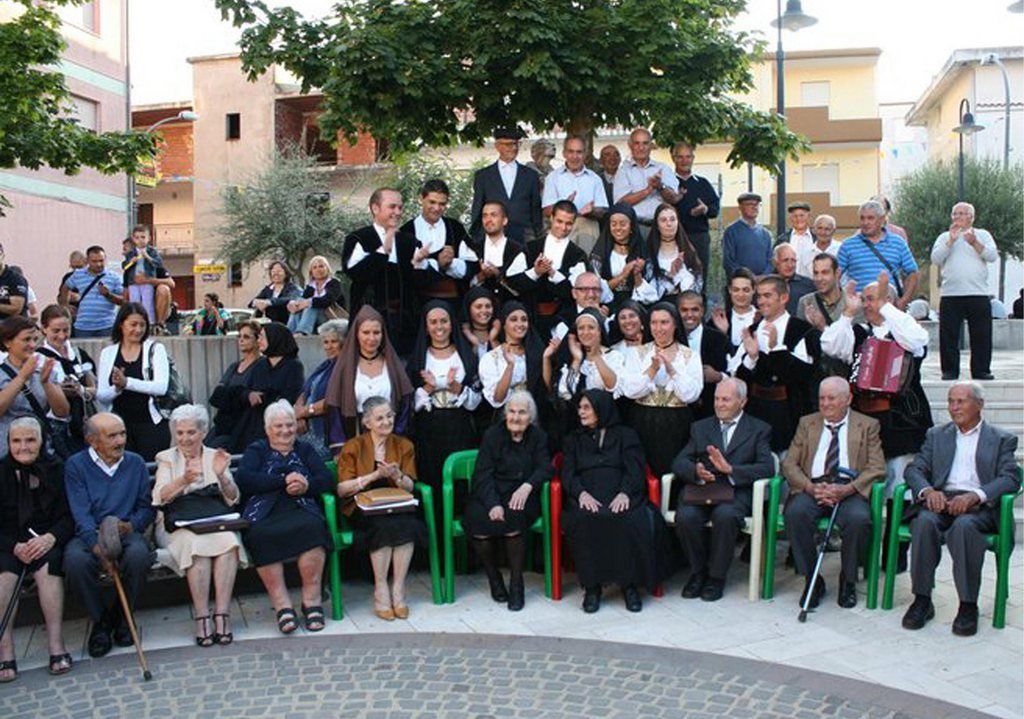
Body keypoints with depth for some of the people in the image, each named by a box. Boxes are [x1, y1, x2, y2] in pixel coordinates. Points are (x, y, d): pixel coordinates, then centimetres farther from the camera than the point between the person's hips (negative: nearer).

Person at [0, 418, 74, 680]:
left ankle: (56, 646, -30)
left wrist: (50, 538, -17)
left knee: (47, 565, -32)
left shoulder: (55, 470, 7)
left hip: (47, 542, 0)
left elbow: (69, 516, 2)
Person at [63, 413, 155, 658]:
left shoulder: (135, 463, 11)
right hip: (89, 535, -1)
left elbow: (147, 507, 11)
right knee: (76, 561, -34)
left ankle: (122, 616, -7)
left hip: (127, 532, 1)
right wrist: (98, 549, -24)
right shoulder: (76, 465, 2)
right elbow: (81, 514, -9)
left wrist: (131, 524, -13)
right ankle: (100, 620, -8)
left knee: (139, 554, -33)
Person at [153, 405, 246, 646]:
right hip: (178, 524, -1)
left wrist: (221, 476, -12)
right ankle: (202, 618, -31)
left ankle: (222, 615, -32)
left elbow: (233, 499, 7)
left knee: (228, 540, -32)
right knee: (196, 544, -34)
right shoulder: (167, 458, 13)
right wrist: (183, 480, -25)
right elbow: (159, 497, -5)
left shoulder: (215, 457, 16)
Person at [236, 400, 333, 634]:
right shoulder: (256, 450, 23)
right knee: (259, 535, -34)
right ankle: (281, 605, -30)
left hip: (301, 509, 1)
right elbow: (243, 479, 1)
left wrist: (306, 485, -10)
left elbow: (328, 481, 11)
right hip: (264, 514, 0)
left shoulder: (305, 450, 26)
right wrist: (284, 481, -7)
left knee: (312, 527, -34)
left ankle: (312, 601, -27)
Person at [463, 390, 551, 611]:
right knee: (477, 520, -29)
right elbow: (482, 474, -5)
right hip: (489, 495, 0)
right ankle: (493, 576, -3)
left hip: (521, 496, 0)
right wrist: (493, 504, -22)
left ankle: (516, 582, -16)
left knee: (514, 517, -33)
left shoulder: (538, 437, 9)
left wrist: (527, 486, -23)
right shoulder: (492, 434, 3)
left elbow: (544, 468, 0)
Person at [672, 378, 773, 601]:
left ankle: (716, 577, -12)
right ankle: (698, 571, -3)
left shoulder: (759, 430, 14)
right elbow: (678, 462, 9)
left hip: (735, 492, -2)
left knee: (725, 515, -35)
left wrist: (730, 469, -17)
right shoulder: (700, 427, 22)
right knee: (685, 516, -29)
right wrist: (696, 472, -15)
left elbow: (767, 468, -2)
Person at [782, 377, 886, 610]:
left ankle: (848, 582, -7)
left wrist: (846, 489, -17)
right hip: (812, 488, 2)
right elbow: (789, 463, 9)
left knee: (859, 518, -33)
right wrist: (810, 487, -11)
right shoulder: (807, 423, 18)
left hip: (849, 490, -1)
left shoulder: (867, 425, 12)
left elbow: (877, 468, 1)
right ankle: (812, 580, -13)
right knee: (795, 512, -31)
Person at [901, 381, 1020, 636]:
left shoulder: (1002, 439, 14)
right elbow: (914, 469, 12)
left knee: (964, 525, -36)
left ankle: (968, 605, -27)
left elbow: (1010, 479, -1)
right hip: (941, 499, 2)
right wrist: (928, 491, -12)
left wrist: (974, 496, -19)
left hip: (980, 505, -2)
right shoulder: (936, 435, 23)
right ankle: (922, 600, -24)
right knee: (924, 522, -32)